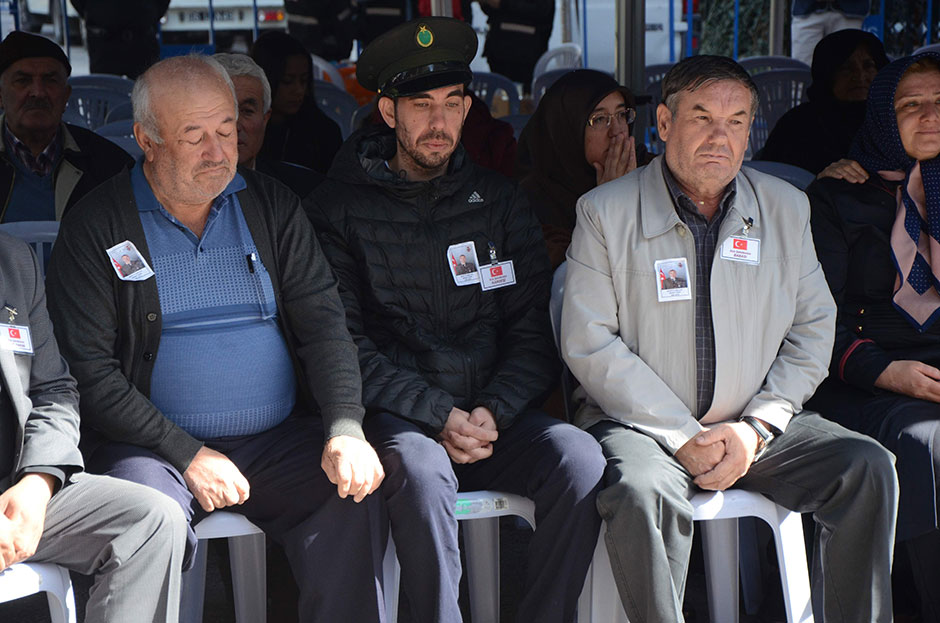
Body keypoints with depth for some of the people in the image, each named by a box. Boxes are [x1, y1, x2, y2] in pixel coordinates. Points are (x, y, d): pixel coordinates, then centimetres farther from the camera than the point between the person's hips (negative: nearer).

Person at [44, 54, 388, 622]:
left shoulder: (273, 207, 10)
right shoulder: (97, 228, -1)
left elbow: (324, 324, 4)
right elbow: (91, 372, -6)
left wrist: (346, 428, -13)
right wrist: (188, 455, -14)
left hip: (280, 438, 3)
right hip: (152, 444, -2)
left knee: (354, 502, -23)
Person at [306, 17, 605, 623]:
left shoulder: (501, 202, 13)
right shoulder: (337, 209, 4)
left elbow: (534, 334, 9)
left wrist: (494, 412, -9)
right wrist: (437, 418, -14)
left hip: (496, 414, 3)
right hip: (397, 418, -3)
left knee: (581, 458, -25)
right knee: (420, 468, -36)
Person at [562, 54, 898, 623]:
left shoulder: (786, 207, 10)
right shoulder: (605, 212, 0)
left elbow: (813, 328, 8)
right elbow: (589, 343, -7)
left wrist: (756, 427, -7)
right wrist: (683, 438, -14)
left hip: (754, 429, 3)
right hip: (642, 423, -3)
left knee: (867, 467, -18)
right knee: (641, 493, -34)